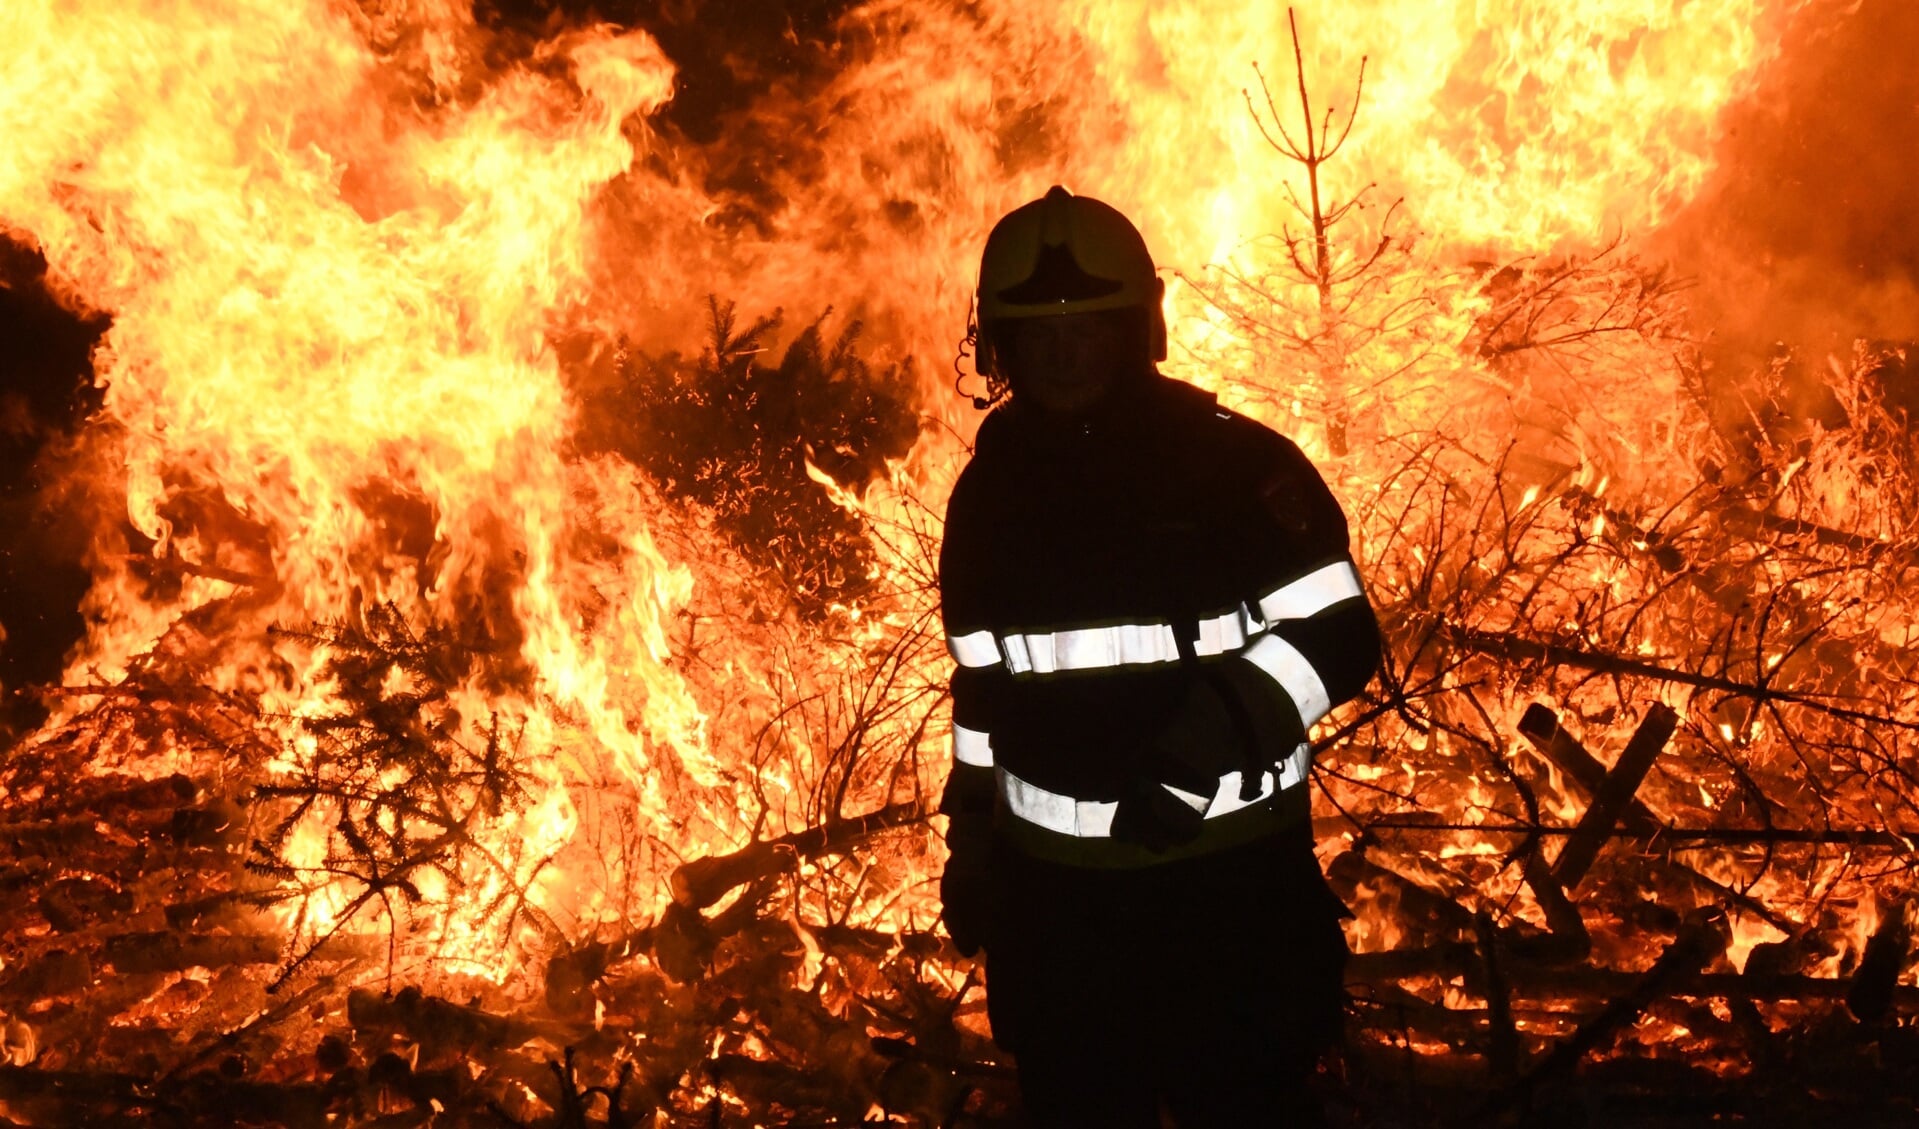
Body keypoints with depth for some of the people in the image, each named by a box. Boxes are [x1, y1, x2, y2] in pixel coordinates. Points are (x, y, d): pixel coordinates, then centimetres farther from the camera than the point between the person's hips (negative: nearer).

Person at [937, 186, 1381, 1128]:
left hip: (1231, 881, -4)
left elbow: (1339, 636, -9)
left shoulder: (1237, 465, -8)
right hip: (1055, 892, 4)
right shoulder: (991, 492, 8)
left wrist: (1221, 727, -24)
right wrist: (972, 844, 15)